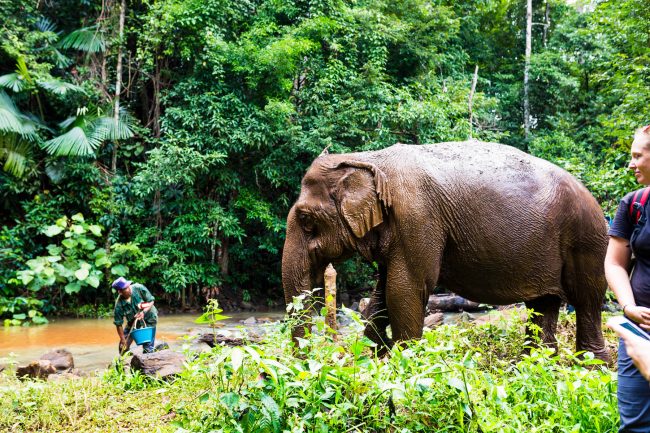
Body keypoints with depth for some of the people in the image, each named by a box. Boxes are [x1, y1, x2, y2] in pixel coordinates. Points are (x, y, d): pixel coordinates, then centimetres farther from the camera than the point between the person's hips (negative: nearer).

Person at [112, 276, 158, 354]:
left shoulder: (139, 288, -28)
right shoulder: (119, 304, -26)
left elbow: (151, 301, -15)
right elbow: (118, 324, -18)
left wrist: (143, 312, -32)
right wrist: (123, 341, -19)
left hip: (148, 318, -1)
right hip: (133, 321, 1)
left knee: (148, 349, -6)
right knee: (123, 346, 6)